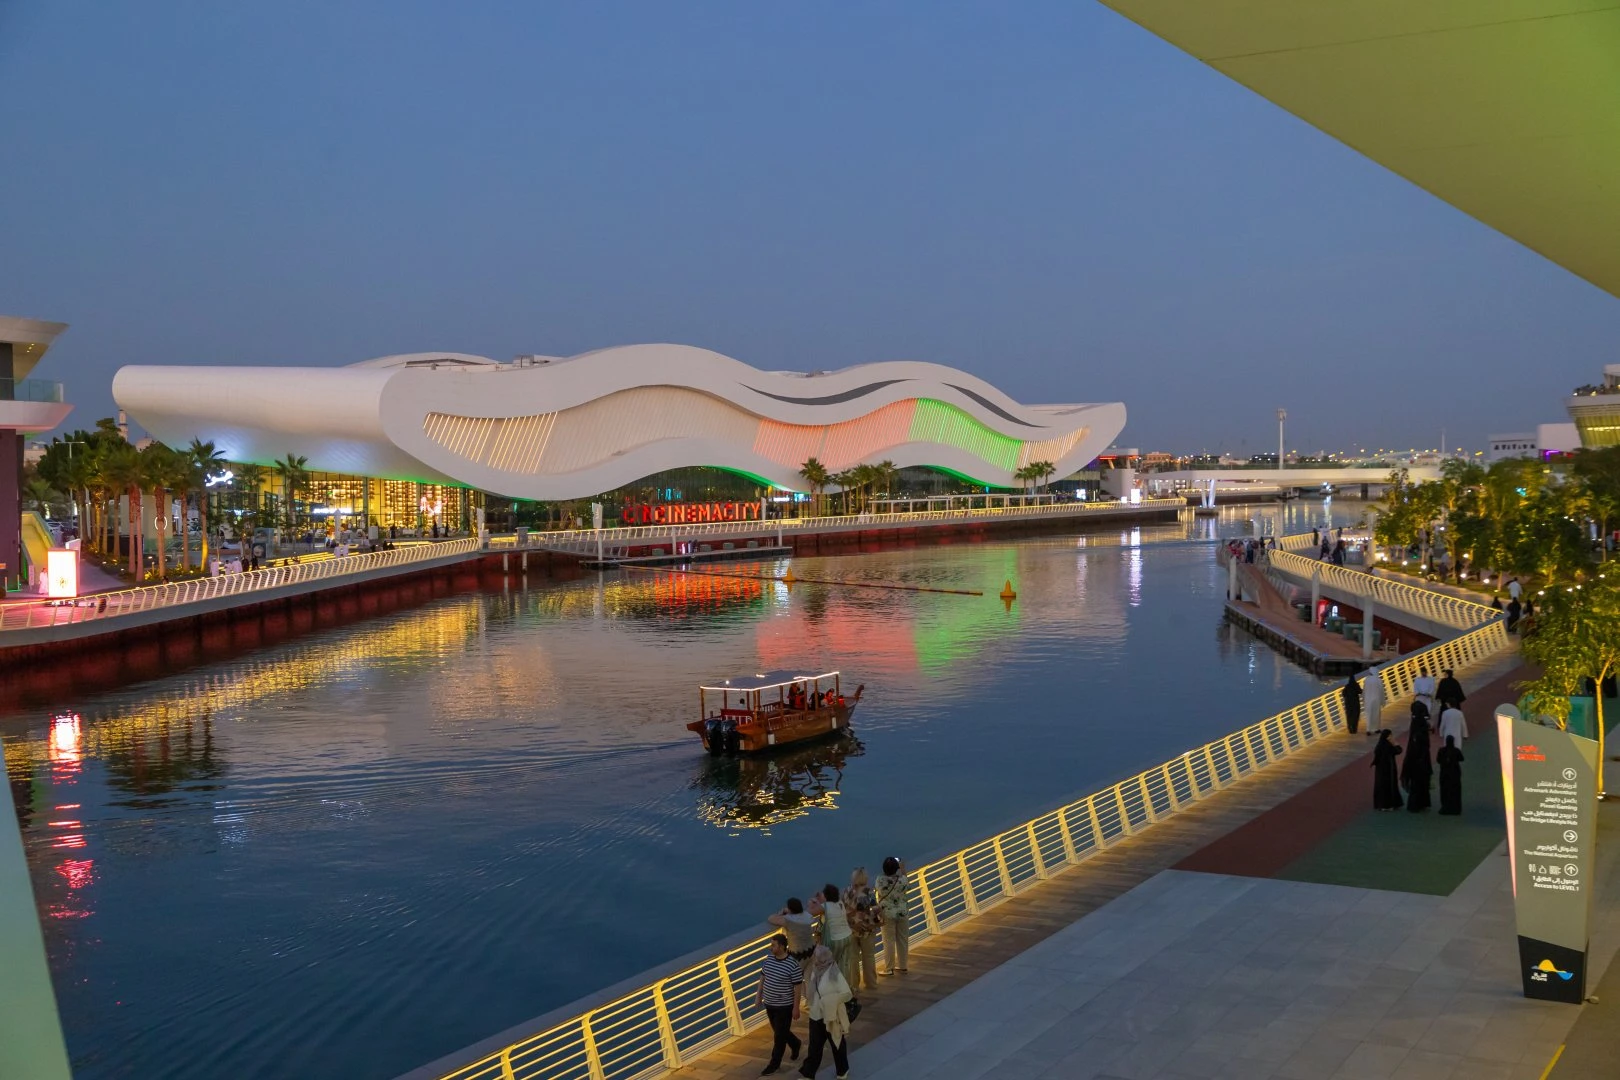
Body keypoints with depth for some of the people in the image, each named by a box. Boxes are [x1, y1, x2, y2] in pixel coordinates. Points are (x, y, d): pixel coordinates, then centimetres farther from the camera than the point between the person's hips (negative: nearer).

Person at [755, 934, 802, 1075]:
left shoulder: (793, 965, -21)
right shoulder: (768, 959, -3)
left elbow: (797, 987, -15)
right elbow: (762, 977, 11)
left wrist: (796, 1007, -13)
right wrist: (758, 996, 12)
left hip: (784, 1006, -6)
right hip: (769, 1004, 6)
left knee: (780, 1035, 5)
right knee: (779, 1032, 22)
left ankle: (774, 1064, 18)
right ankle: (795, 1044, 48)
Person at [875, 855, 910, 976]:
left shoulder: (880, 880, -18)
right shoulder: (902, 879, -17)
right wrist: (903, 870, 13)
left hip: (888, 914, -1)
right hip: (902, 913, 1)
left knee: (889, 942, 7)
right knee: (902, 940, 14)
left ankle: (889, 969, 13)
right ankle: (902, 966, 26)